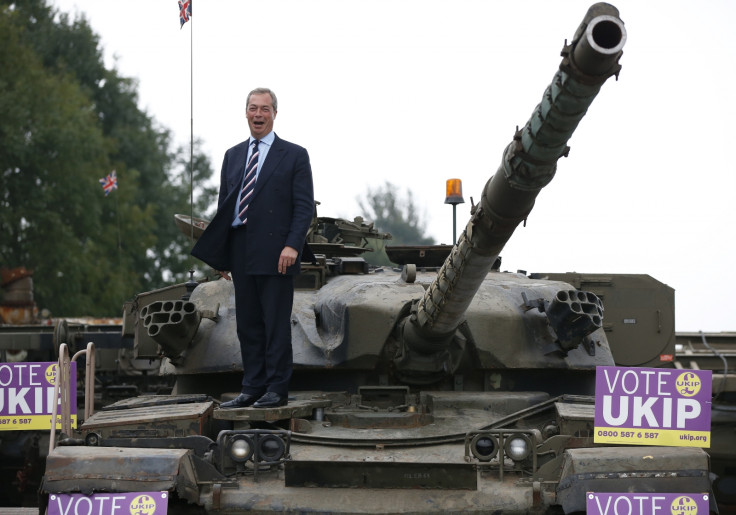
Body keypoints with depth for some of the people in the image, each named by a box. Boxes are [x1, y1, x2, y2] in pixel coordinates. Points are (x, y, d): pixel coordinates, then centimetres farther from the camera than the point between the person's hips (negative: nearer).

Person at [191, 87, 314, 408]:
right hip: (241, 254, 5)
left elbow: (305, 207, -3)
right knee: (248, 325, 7)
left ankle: (277, 390, 0)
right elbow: (224, 205, 17)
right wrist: (220, 255, 10)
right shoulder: (233, 156, 17)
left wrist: (292, 246, -16)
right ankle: (252, 389, 13)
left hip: (275, 255, -5)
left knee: (276, 325, -4)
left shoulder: (294, 156, 2)